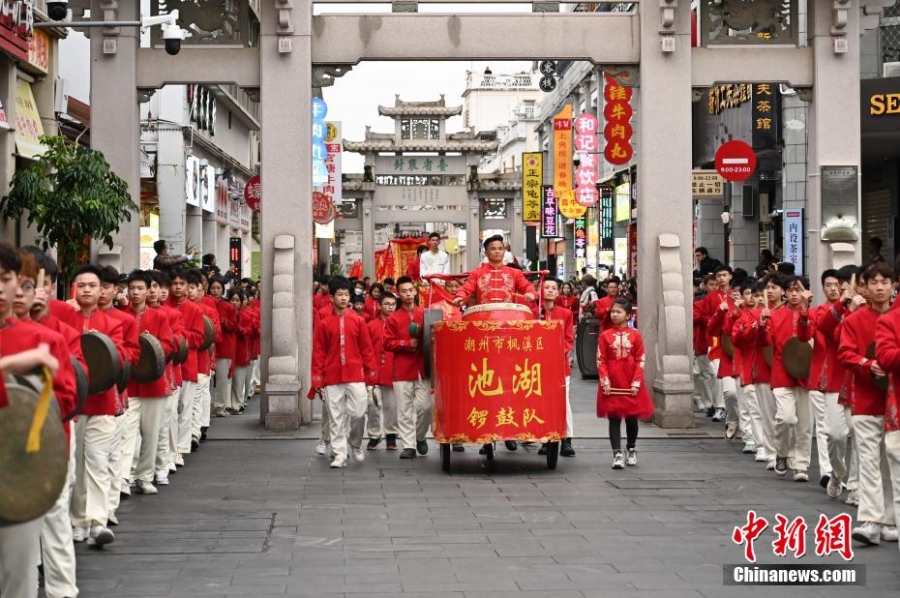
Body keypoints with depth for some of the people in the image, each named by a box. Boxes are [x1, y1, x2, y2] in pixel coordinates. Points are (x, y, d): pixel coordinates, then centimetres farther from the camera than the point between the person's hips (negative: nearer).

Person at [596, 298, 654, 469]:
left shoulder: (636, 336, 0)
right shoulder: (605, 336, -1)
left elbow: (640, 362, 0)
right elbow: (601, 361, -1)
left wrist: (636, 383, -7)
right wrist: (605, 382, -10)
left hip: (632, 385, 1)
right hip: (611, 384, -1)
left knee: (632, 417, 9)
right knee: (614, 418, -2)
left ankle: (631, 450, 29)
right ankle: (617, 454, -2)